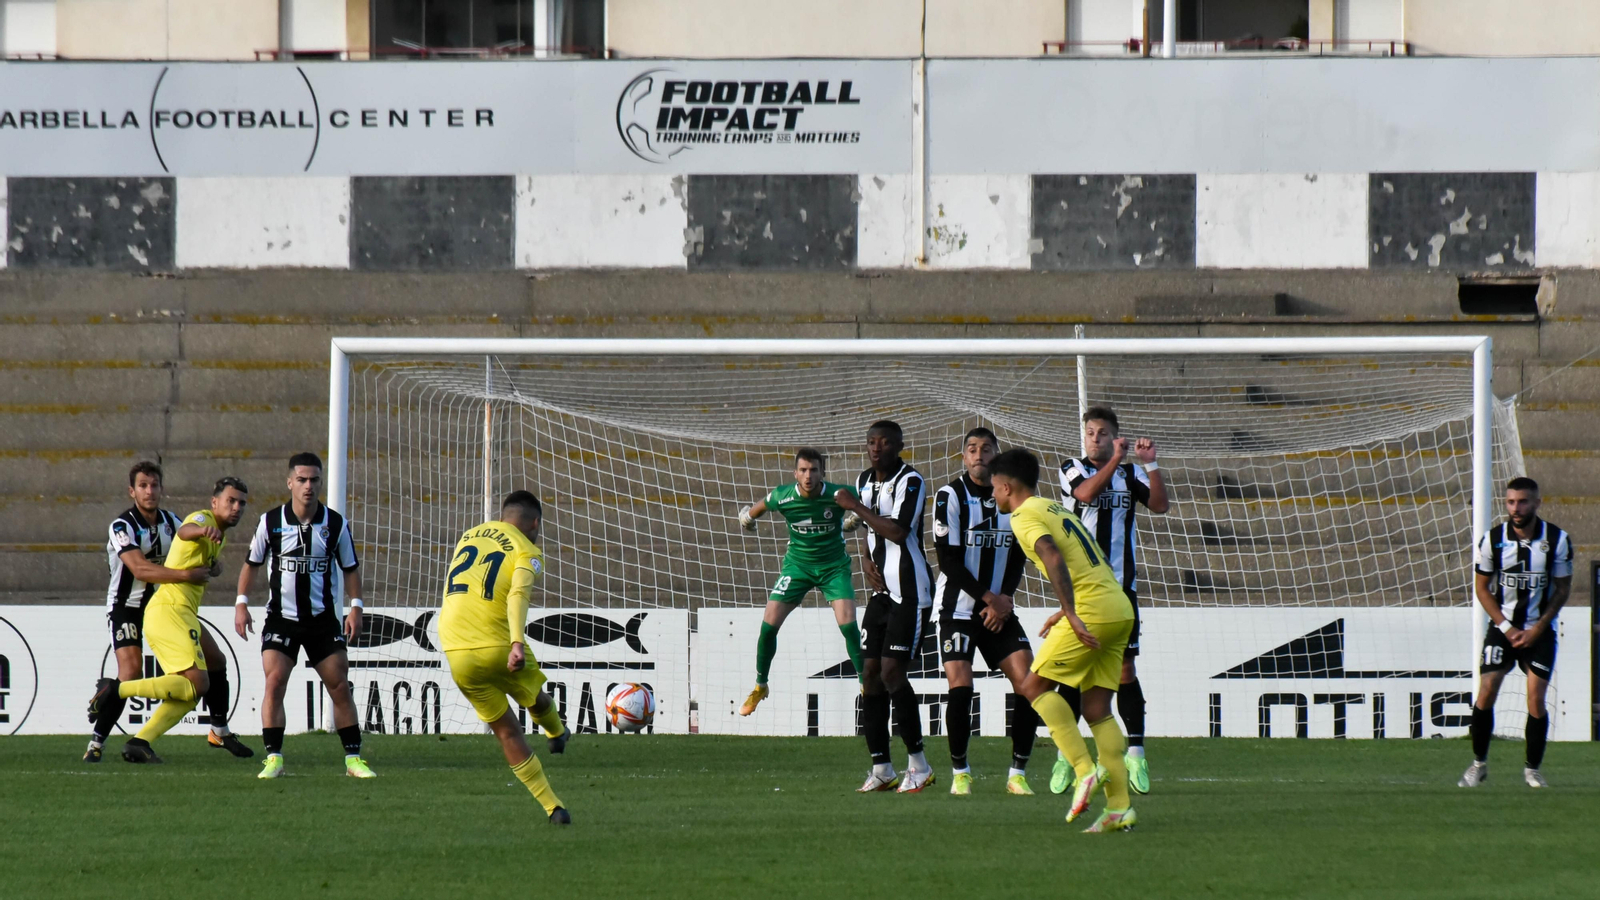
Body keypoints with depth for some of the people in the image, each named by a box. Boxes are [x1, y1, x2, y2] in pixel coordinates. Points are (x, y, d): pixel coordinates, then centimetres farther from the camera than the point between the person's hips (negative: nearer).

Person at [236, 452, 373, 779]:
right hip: (281, 618, -1)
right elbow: (251, 563, 6)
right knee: (275, 682, -15)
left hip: (324, 620, 1)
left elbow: (350, 568, 7)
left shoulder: (336, 524, -2)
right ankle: (274, 758, -11)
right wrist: (241, 602, -2)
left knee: (340, 686, 0)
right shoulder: (270, 521, -4)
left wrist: (355, 607, -4)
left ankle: (354, 757, 9)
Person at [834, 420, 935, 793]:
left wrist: (855, 506, -15)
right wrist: (867, 560, 6)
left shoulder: (910, 481, -12)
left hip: (909, 592, -8)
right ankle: (881, 769, 8)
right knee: (871, 674, 3)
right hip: (882, 590, 8)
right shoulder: (865, 481, 14)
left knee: (892, 672, -14)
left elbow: (898, 531, -24)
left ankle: (918, 765, -6)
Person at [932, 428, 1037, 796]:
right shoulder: (950, 496, -8)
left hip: (999, 610, 4)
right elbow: (949, 561, -11)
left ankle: (1018, 774, 1)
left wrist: (1004, 600, -7)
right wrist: (989, 598, -14)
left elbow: (1017, 558, 8)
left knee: (1028, 680, -9)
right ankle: (959, 772, 3)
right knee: (960, 687, -16)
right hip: (958, 608, -4)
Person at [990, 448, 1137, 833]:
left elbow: (1054, 559, -20)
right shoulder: (1057, 510, 24)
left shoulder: (1025, 516, -3)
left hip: (1093, 610, -8)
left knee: (1035, 686, 2)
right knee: (1097, 707, 7)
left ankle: (1086, 769, -11)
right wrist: (1067, 612, 31)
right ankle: (1119, 807, -1)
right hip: (1120, 609, 8)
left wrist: (1072, 615, -26)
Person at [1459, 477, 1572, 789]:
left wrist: (1537, 629, -9)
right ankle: (1479, 764, 3)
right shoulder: (1493, 539, -6)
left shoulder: (1558, 540, -8)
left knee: (1536, 699, -8)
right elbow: (1481, 587, 2)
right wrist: (1506, 628, -8)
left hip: (1539, 631, -1)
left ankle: (1532, 769, 6)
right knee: (1486, 692, -11)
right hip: (1502, 626, 1)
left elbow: (1563, 588, -1)